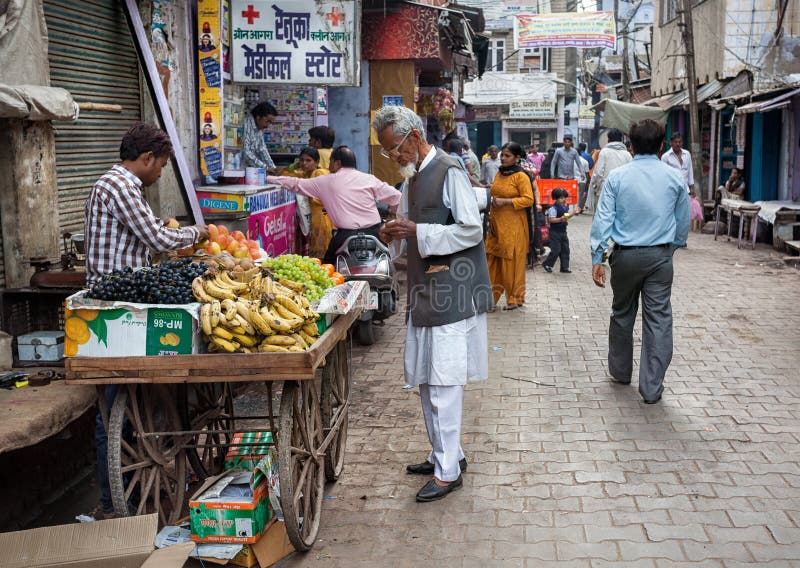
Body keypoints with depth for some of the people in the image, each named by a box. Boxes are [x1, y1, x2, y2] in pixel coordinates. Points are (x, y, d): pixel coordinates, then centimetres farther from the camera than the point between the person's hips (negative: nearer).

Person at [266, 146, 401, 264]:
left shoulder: (326, 181, 5)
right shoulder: (369, 179, 6)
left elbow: (296, 184, 12)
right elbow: (395, 195, 2)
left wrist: (269, 178, 23)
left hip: (347, 234, -2)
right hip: (374, 231, 2)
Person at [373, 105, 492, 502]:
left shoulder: (448, 172, -12)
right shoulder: (412, 177, 16)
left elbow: (471, 230, -17)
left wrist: (418, 233, -19)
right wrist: (399, 232, 4)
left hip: (451, 294, -9)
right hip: (425, 291, 9)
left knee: (444, 383, -7)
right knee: (425, 380, 14)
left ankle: (448, 471, 2)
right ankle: (447, 453, 27)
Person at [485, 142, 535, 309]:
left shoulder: (521, 176, -8)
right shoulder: (499, 174, 13)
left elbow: (528, 200, -14)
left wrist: (505, 201, -19)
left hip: (513, 226, -6)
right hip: (497, 224, 6)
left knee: (512, 262, 0)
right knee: (493, 261, 5)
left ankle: (515, 298, 13)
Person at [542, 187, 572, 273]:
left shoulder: (565, 207, 10)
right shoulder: (553, 208, -16)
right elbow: (551, 219, -25)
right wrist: (561, 219, -33)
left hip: (563, 231, 8)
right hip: (555, 232, -8)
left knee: (565, 249, 7)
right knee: (556, 250, -7)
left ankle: (565, 267, 13)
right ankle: (547, 264, 10)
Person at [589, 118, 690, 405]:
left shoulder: (617, 177, -5)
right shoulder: (675, 177, -1)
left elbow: (603, 218, -7)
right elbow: (683, 221, 7)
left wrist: (597, 257, -4)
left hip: (625, 255, 0)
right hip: (660, 256, 0)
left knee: (622, 314, 17)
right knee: (658, 318, 3)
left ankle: (620, 371, 32)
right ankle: (652, 387, 4)